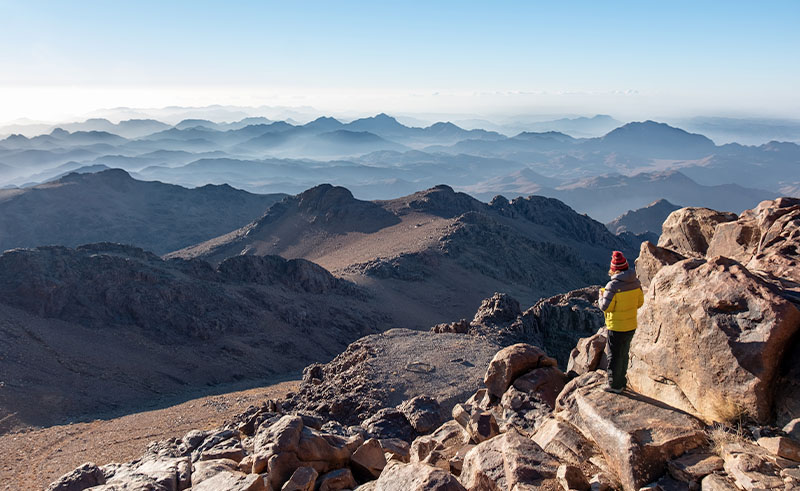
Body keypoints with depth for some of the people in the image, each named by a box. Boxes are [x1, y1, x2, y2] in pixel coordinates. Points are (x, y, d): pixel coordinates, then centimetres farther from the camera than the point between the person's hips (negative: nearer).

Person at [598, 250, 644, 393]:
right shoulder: (636, 282, -4)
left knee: (614, 356, 9)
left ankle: (614, 385, 20)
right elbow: (640, 302, 6)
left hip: (616, 328, -6)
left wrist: (601, 296, -1)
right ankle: (622, 381, 36)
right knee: (624, 354, 22)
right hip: (631, 326, 6)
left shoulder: (613, 285, -25)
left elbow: (605, 307, -20)